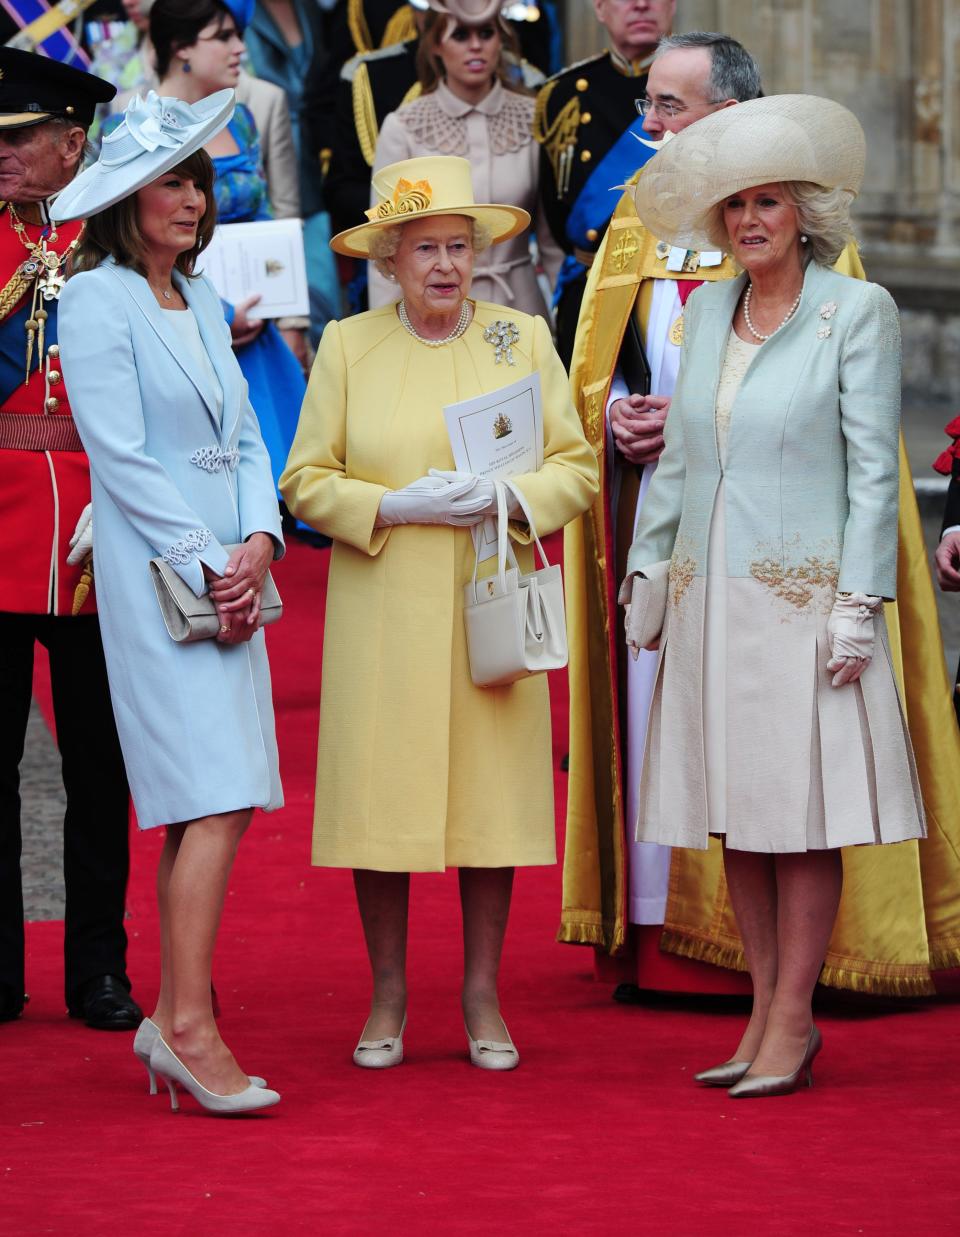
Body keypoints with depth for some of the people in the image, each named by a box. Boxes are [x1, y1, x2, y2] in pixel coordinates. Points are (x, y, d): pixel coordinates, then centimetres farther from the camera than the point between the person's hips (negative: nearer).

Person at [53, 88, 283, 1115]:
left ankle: (171, 1018, 10)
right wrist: (206, 566, -12)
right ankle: (189, 1027, -13)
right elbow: (122, 457, -12)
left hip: (228, 575, 7)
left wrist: (259, 540, -1)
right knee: (215, 801, -14)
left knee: (200, 805, 6)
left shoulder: (201, 300, 17)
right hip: (154, 574, -7)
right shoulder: (96, 301, -7)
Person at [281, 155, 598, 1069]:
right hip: (381, 614, -1)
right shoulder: (347, 346, 4)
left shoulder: (522, 340, 6)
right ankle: (388, 995, 10)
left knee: (490, 788, 1)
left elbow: (577, 470, 5)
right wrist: (394, 506, -12)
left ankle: (482, 996, 12)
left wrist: (503, 496, -13)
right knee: (379, 793, -2)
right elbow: (306, 479, 3)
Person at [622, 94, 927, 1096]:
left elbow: (873, 467, -7)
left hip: (803, 592, -6)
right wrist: (646, 567, 13)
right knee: (737, 818, 8)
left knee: (802, 817, -3)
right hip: (710, 595, 6)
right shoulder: (707, 310, 11)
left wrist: (858, 601, -12)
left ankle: (791, 1022, 1)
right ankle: (767, 1012, 15)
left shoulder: (857, 311, -5)